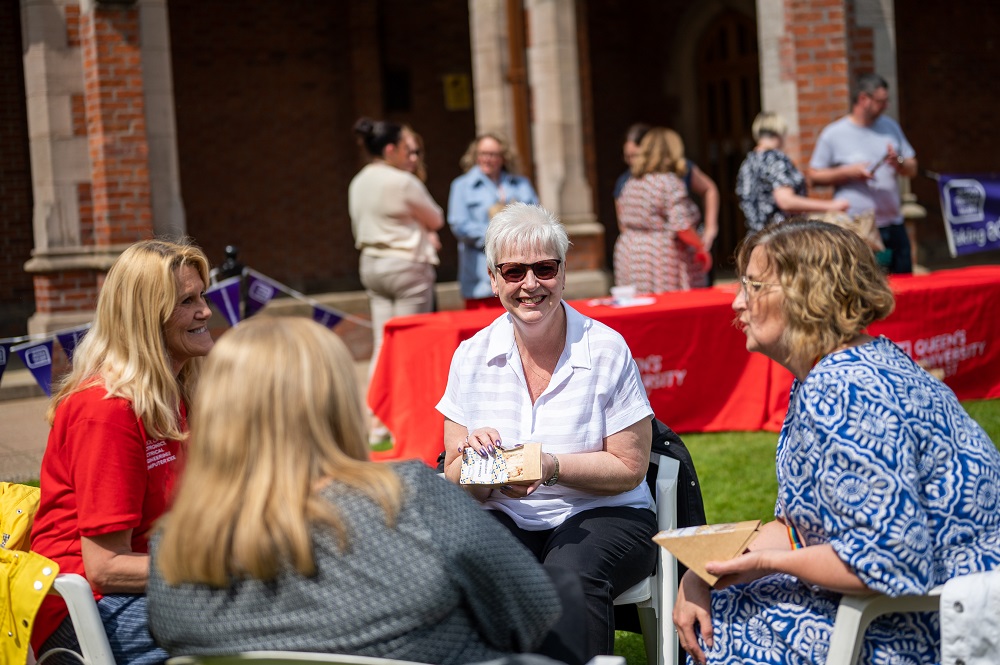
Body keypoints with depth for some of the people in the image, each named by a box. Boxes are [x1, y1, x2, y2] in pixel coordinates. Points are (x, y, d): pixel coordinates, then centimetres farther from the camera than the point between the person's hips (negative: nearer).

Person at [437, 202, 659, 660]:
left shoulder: (606, 349, -5)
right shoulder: (472, 357, 3)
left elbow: (630, 468, -5)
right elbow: (457, 484, 4)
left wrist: (553, 467, -21)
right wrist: (473, 458, -20)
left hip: (601, 516, -2)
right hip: (505, 520, 2)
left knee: (571, 577, -35)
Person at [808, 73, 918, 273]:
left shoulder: (891, 127, 13)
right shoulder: (833, 133, -1)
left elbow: (912, 169, 15)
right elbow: (814, 176, -1)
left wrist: (898, 163, -7)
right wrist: (848, 172, -13)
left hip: (893, 225, 5)